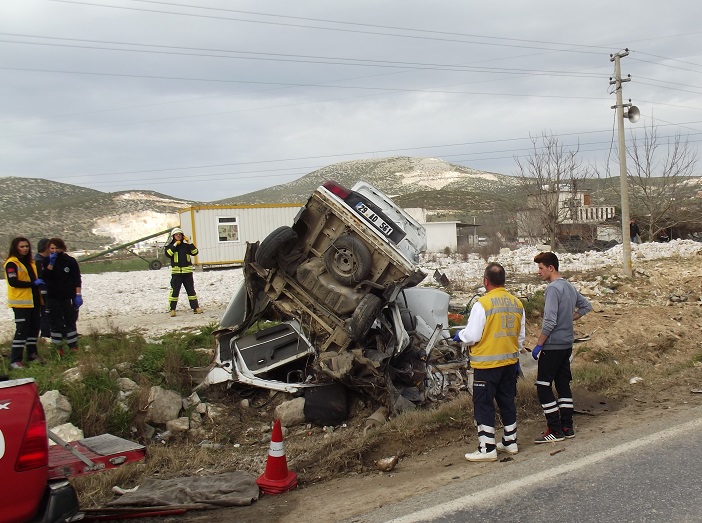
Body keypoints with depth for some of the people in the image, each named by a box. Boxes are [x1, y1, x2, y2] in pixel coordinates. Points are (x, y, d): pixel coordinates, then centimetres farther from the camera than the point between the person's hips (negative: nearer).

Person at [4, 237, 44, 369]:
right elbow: (13, 282, -19)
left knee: (34, 328, 12)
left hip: (33, 301, 8)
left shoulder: (30, 262, 17)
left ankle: (32, 354, 24)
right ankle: (15, 360, -8)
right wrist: (33, 283, -18)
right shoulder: (12, 263, -8)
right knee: (22, 330, -11)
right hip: (21, 302, -8)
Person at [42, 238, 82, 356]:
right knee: (56, 322, 3)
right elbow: (45, 277, -12)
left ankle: (73, 345, 15)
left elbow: (77, 279, -1)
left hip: (68, 297, -1)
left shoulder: (70, 261, -1)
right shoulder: (47, 261, 3)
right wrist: (51, 264, -19)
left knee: (70, 321, 7)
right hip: (53, 297, 1)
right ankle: (58, 347, 9)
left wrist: (78, 295, -7)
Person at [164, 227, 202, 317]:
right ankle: (172, 309, 1)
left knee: (191, 290, 7)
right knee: (174, 291, -5)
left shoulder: (186, 245, 12)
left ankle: (195, 307, 12)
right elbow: (168, 254, -15)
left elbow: (195, 252, 0)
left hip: (187, 272, 2)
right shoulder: (170, 246, 5)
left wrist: (189, 243, -6)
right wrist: (175, 245, -14)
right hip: (176, 272, -2)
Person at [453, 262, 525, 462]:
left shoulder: (483, 304, -18)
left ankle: (487, 449, 3)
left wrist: (460, 335, 4)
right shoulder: (517, 303, 3)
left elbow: (472, 336, -17)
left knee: (483, 405, 2)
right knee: (507, 402, 18)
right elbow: (521, 336, 11)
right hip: (510, 362, 7)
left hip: (487, 364, -6)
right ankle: (510, 442, 28)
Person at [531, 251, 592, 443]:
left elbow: (549, 321, -21)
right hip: (567, 344, 9)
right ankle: (567, 427, 18)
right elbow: (586, 306, 25)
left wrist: (538, 345, -15)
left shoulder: (553, 288, -16)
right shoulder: (569, 287, 11)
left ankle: (555, 430, -2)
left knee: (544, 387, -3)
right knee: (563, 385, 14)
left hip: (552, 346, -9)